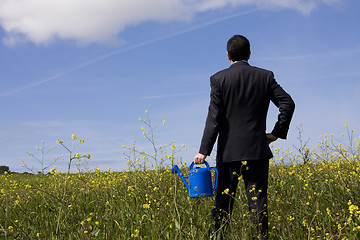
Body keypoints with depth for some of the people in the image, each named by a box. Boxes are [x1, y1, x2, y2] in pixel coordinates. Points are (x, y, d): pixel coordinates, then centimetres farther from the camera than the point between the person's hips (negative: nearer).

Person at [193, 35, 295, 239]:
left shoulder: (219, 79, -1)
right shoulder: (265, 76, 5)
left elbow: (214, 117, -7)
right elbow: (288, 103, -2)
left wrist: (204, 151, -8)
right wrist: (277, 133, 6)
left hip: (229, 151, -1)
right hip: (257, 150, 1)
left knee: (223, 200, 5)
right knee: (258, 201, 3)